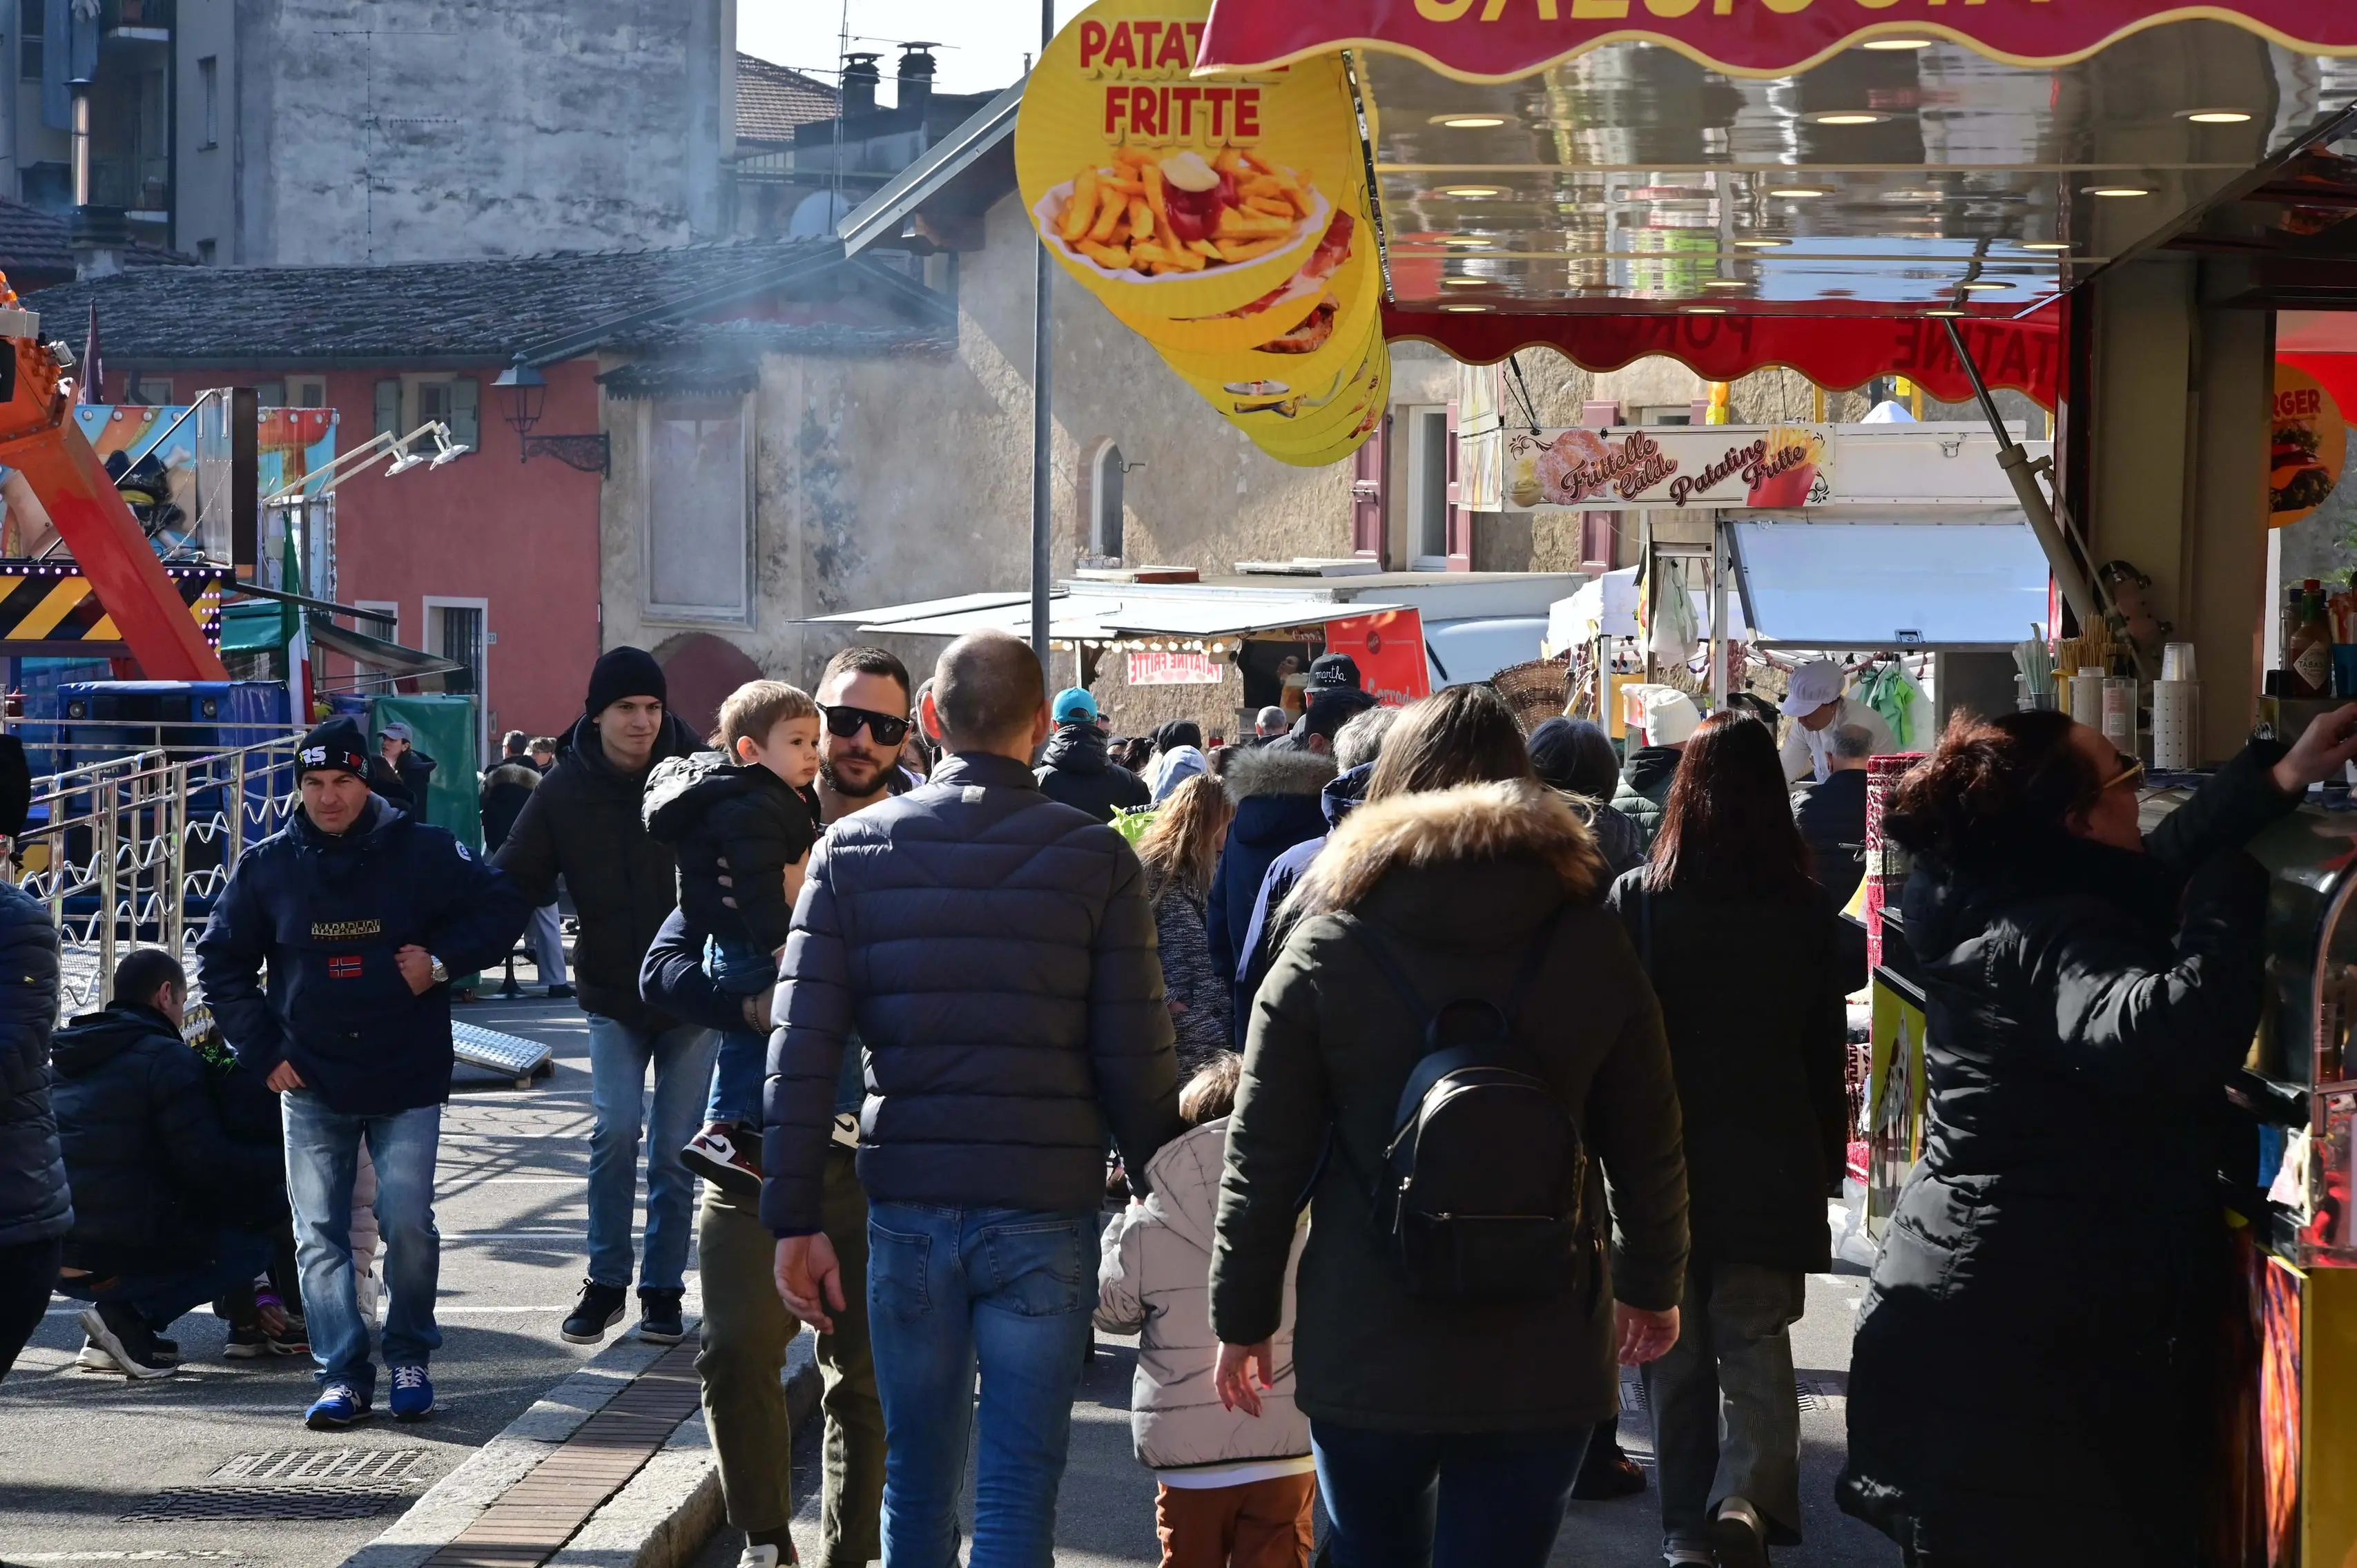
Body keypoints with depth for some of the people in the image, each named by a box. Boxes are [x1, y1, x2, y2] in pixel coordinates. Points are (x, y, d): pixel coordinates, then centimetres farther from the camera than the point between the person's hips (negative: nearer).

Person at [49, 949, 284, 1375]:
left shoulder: (62, 1056, 16)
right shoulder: (166, 1058, -9)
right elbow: (207, 1163, -16)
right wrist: (280, 1165, -2)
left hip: (55, 1257, 8)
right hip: (125, 1256, -8)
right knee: (252, 1239, 10)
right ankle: (130, 1317, -6)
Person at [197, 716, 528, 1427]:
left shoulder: (423, 852, -3)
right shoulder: (268, 865, 2)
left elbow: (505, 906, 6)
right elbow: (220, 961, 11)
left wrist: (443, 960, -8)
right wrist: (263, 1051, 4)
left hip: (408, 1081, -2)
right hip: (312, 1084, 2)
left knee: (408, 1223, -7)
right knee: (319, 1234, -1)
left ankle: (410, 1357, 12)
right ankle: (343, 1373, 4)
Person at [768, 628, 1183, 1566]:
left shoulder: (854, 851, 1)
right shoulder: (1094, 858, -3)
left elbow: (802, 1050, -4)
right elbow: (1136, 1059, -5)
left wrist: (795, 1217, -1)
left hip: (909, 1209, 2)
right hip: (1044, 1212, -2)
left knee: (916, 1482, 15)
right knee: (1018, 1491, 1)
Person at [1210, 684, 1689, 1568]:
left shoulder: (1325, 949, -4)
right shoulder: (1589, 944, 0)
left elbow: (1262, 1158, -3)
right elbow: (1650, 1149, 5)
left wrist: (1244, 1318, 8)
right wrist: (1653, 1287, 21)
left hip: (1362, 1358, 0)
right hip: (1540, 1363, 0)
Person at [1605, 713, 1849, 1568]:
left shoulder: (1636, 896, -6)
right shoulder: (1803, 907, -1)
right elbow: (1828, 1046, 6)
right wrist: (1828, 1158, 16)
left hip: (1664, 1148, 0)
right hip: (1772, 1157, 0)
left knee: (1674, 1341, 10)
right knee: (1757, 1335, 2)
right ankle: (1750, 1495, -20)